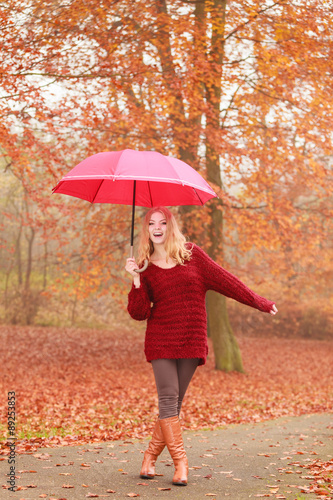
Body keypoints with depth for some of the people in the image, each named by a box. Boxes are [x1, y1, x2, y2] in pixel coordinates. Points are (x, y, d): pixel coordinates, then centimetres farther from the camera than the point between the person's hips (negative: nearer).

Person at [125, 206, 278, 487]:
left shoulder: (192, 255, 6)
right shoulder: (145, 267, 5)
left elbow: (223, 280, 9)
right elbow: (139, 313, -1)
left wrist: (258, 302, 11)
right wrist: (136, 280, -12)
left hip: (192, 342, 1)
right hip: (161, 342, -1)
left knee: (175, 403, 2)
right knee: (168, 400, -9)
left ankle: (151, 457, 14)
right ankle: (180, 463, -3)